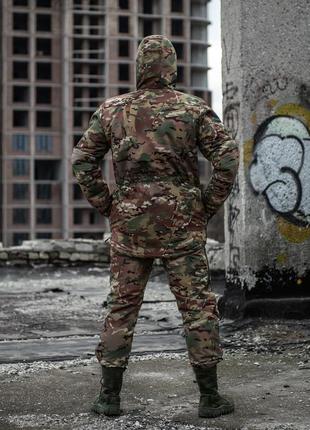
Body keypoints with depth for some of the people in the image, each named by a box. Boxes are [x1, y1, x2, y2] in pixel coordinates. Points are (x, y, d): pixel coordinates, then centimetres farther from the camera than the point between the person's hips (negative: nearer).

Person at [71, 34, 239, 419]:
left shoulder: (111, 110, 4)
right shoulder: (193, 109, -1)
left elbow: (82, 161, 6)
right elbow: (227, 158, -7)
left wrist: (106, 206, 10)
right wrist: (209, 206, 1)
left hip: (129, 220, 2)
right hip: (182, 222, -2)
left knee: (122, 305, 9)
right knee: (197, 305, 4)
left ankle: (109, 395, 12)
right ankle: (209, 396, 7)